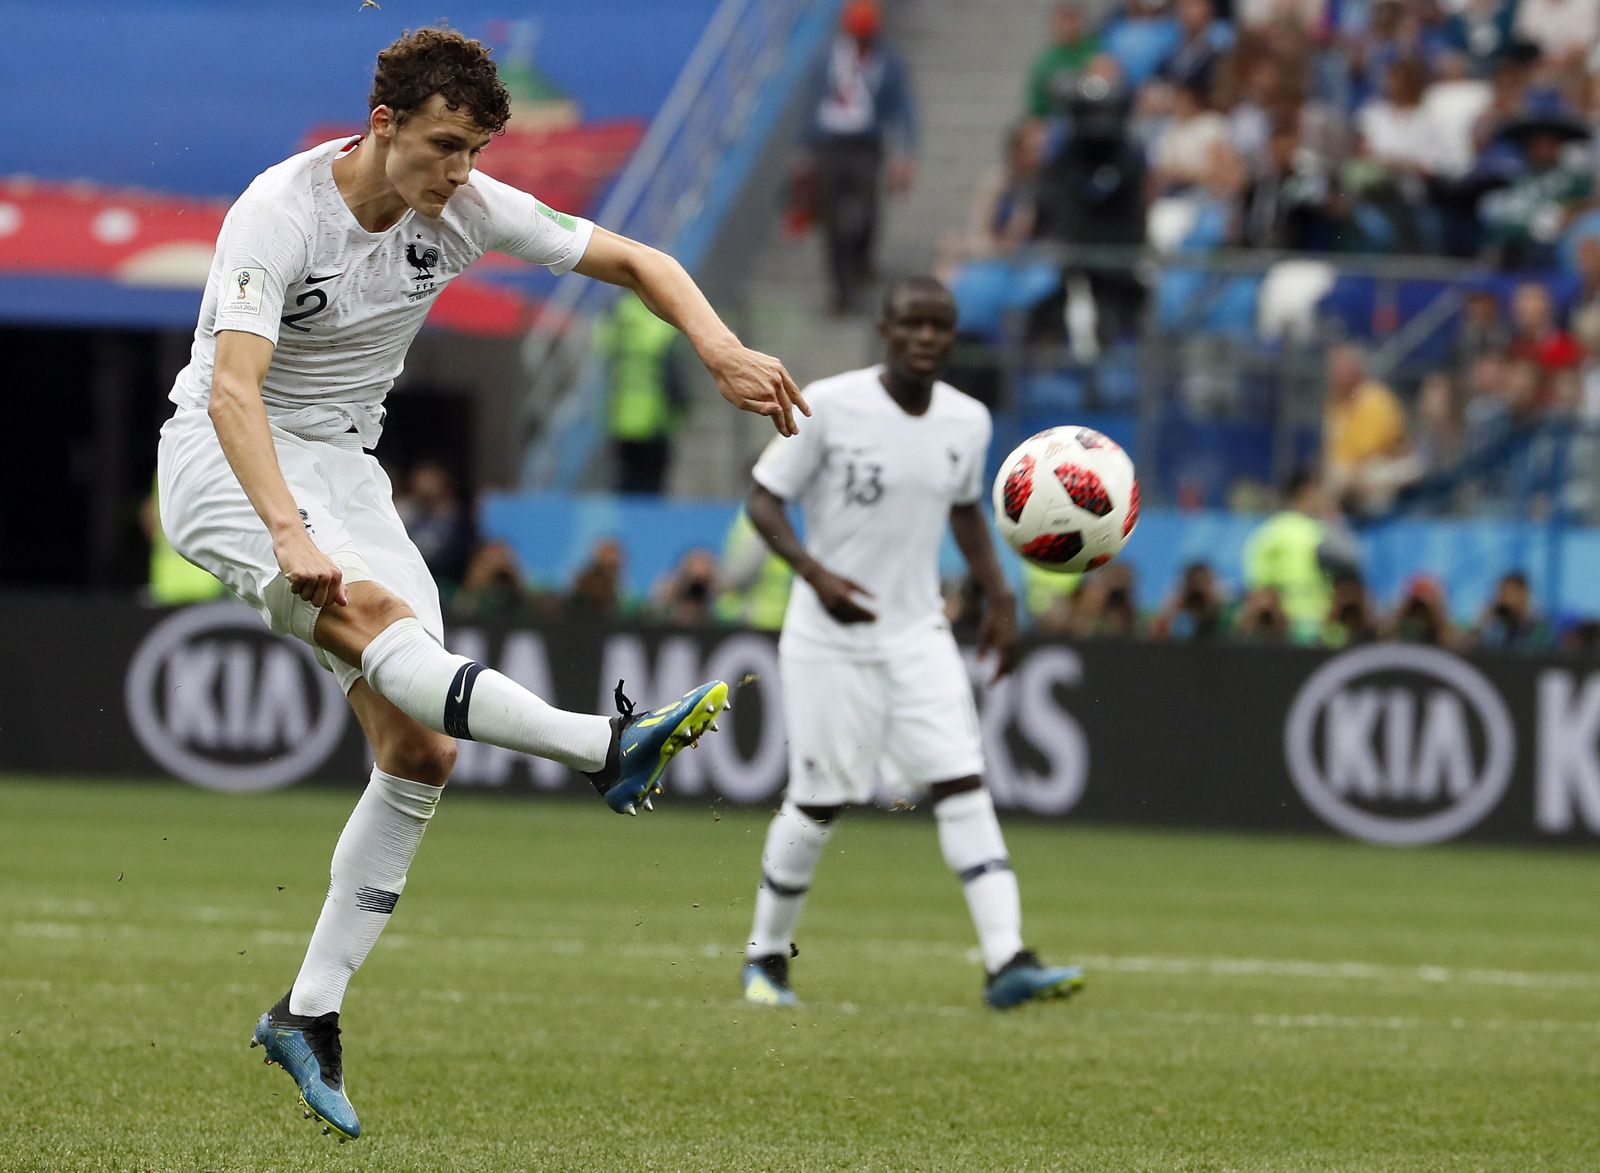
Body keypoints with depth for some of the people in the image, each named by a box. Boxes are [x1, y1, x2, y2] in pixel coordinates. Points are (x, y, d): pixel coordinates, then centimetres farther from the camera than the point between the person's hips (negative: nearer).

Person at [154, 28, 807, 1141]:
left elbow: (637, 261, 2)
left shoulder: (465, 209, -5)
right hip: (231, 463, -7)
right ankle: (607, 746, -53)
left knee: (421, 752, -5)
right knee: (366, 611, -36)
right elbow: (234, 390, -33)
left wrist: (724, 351, -16)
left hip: (346, 465, 7)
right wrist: (290, 533, -48)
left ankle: (309, 1013, 1)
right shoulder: (280, 213, -22)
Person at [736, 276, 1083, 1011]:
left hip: (918, 634, 4)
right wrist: (815, 572, -23)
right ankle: (766, 957, 21)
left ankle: (1007, 962, -17)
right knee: (818, 802, 1)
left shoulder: (968, 421, 2)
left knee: (963, 785, -9)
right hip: (829, 639, -4)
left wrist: (998, 598, 11)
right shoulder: (828, 406, -12)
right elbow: (764, 500, -7)